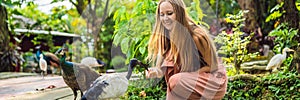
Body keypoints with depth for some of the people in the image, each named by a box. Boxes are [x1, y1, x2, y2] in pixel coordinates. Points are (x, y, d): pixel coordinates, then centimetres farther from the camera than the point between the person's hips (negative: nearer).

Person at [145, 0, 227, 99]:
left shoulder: (196, 36, -24)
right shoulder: (166, 36, -5)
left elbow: (212, 66, -14)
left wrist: (189, 75, -22)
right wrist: (157, 72, -27)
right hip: (192, 79, 7)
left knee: (176, 81, -25)